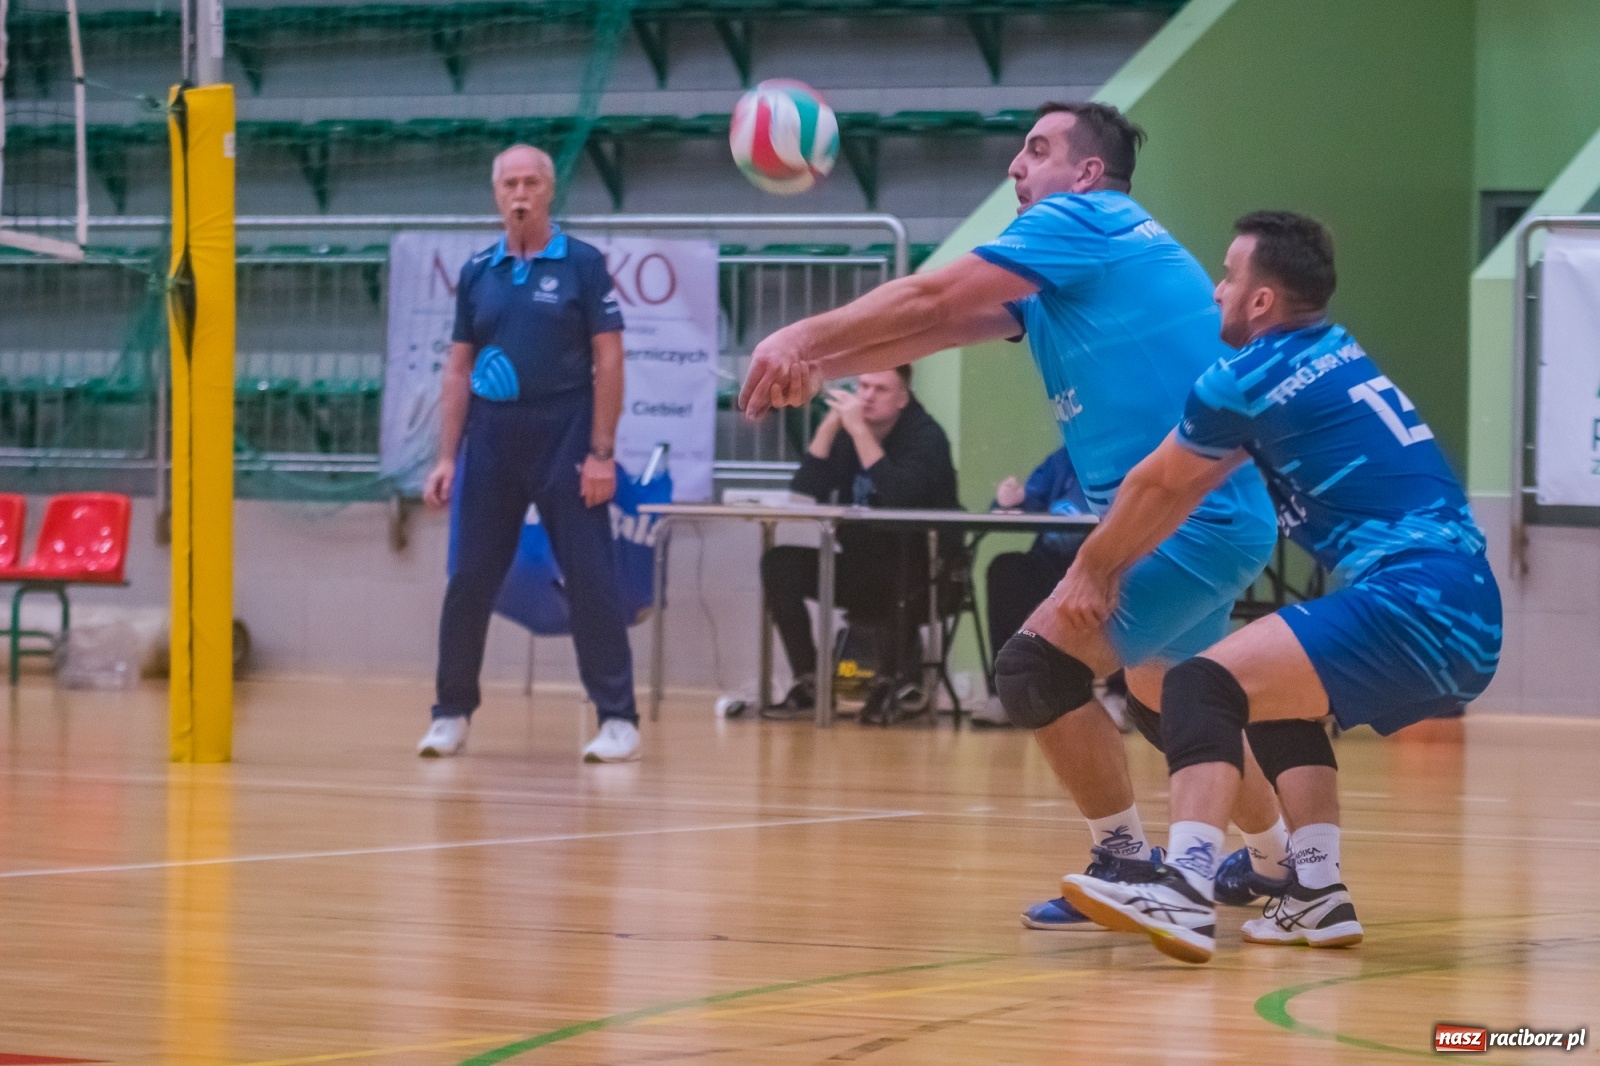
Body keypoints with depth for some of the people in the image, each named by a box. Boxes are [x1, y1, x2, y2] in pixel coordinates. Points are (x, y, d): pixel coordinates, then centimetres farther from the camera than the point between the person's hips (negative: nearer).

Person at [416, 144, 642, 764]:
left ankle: (618, 719, 1)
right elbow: (458, 370, 10)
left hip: (564, 441, -3)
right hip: (490, 443, 3)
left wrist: (601, 453, -11)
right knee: (469, 582, 4)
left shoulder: (582, 265, -2)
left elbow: (608, 362, -4)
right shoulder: (478, 272, 9)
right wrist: (446, 457, 3)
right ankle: (451, 714, 14)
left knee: (591, 582, -3)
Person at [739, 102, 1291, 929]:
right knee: (1163, 699, 26)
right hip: (1213, 516, 11)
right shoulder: (1063, 268, 19)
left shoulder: (1085, 224, -9)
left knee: (1039, 666, -17)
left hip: (1195, 514, -11)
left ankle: (1129, 862, -7)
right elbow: (943, 325, 10)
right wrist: (818, 365, -3)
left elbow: (930, 302, -14)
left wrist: (803, 340, -10)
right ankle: (1278, 861, 40)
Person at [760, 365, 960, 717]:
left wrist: (859, 429, -29)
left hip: (920, 575, -6)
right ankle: (809, 682, -11)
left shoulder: (925, 436, -11)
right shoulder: (846, 431, 3)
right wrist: (831, 424, -16)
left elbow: (900, 497, -30)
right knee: (780, 563, -14)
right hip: (860, 572, 6)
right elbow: (802, 495, -9)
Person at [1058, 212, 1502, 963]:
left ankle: (1185, 889, -35)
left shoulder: (1250, 378, -4)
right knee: (1275, 697, 29)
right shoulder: (1332, 357, 22)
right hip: (1468, 620, 9)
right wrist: (1110, 570, 35)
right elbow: (1190, 486, 30)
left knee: (1204, 686, -17)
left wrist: (1090, 569, 27)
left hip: (1414, 606, -9)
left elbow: (1153, 487, 12)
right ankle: (1318, 894, 20)